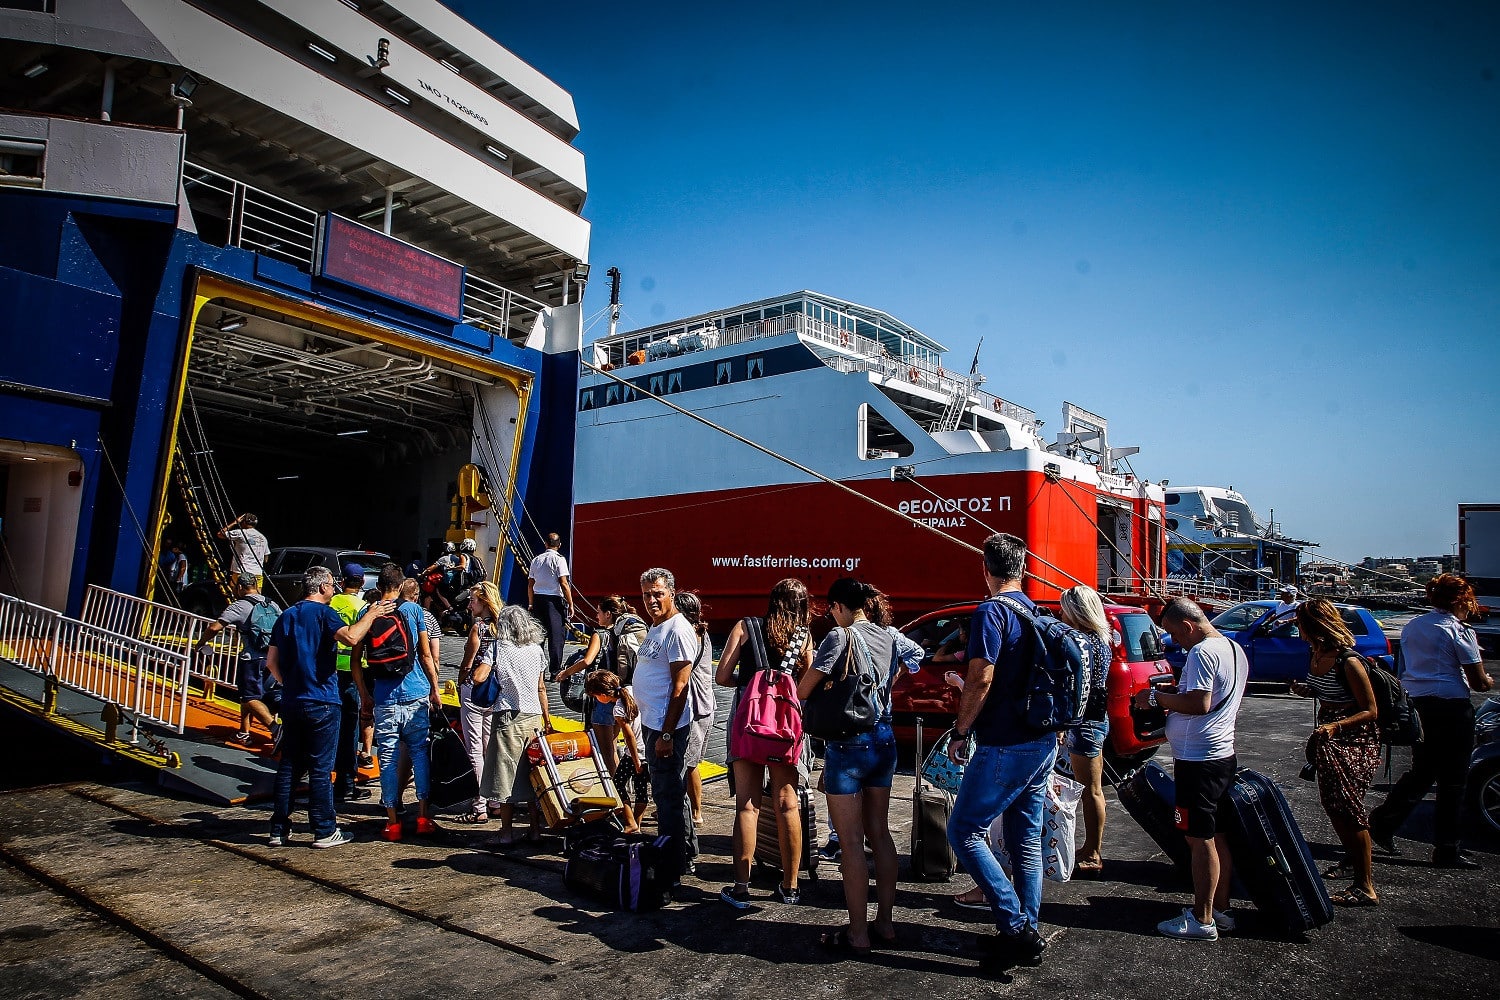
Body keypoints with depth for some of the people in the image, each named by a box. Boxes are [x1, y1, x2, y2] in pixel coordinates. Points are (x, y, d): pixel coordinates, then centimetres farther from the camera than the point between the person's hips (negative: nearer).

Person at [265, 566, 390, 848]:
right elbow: (351, 637, -29)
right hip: (321, 702, -7)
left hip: (291, 703, 7)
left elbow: (271, 662, 16)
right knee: (321, 769, -1)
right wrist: (371, 614, -16)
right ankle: (324, 831, 5)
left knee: (288, 766, 13)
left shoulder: (286, 616, 13)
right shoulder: (323, 613, -10)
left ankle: (279, 830, 17)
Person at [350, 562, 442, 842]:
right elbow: (425, 654, 1)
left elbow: (355, 659, 4)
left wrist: (364, 693, 13)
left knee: (387, 758, 6)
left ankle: (392, 822, 11)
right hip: (416, 695, 0)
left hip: (384, 698, 1)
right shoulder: (413, 609, 1)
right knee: (419, 752, 9)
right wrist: (435, 689, 9)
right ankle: (423, 816, 9)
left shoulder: (367, 613, 4)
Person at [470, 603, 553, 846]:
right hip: (533, 717, 4)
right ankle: (535, 829, 15)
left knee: (505, 775, 4)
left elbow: (478, 677, -13)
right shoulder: (536, 649, 8)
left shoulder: (496, 647, -2)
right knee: (532, 774, 10)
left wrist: (485, 655, 6)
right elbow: (541, 688, 10)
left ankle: (507, 832, 7)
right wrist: (547, 720, 17)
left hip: (507, 718, -4)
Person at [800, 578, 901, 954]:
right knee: (880, 834, 15)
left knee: (851, 842, 1)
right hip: (884, 740, 7)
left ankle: (858, 935, 9)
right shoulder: (888, 636, 6)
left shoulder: (841, 637, -14)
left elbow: (802, 691, -13)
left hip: (848, 743, -7)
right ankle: (884, 924, 24)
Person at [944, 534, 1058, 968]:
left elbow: (981, 679, -20)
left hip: (1005, 747, -9)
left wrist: (960, 732, -11)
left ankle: (1016, 927, -1)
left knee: (964, 831, 1)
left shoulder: (990, 613, -15)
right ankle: (1028, 934, 21)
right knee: (1027, 841, 15)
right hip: (1043, 743, 9)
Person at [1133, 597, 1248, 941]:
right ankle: (1221, 909, 25)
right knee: (1216, 835, 16)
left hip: (1197, 758, -10)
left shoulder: (1202, 652, -18)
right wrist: (1176, 693, 13)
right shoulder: (1235, 649, 13)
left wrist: (1157, 697, -14)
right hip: (1223, 754, 10)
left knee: (1199, 838, -2)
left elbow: (1199, 704, -26)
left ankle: (1202, 919, 6)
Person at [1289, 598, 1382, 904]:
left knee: (1348, 809, -6)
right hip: (1329, 741, 9)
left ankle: (1365, 887, 3)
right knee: (1332, 804, 19)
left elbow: (1370, 711, -20)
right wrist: (1305, 690, 0)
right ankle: (1352, 861, 38)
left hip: (1355, 743, -9)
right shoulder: (1316, 655, 2)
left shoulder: (1348, 662, -24)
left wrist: (1335, 726, -32)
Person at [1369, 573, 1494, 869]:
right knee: (1452, 780, 5)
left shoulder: (1411, 626, 11)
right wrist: (1489, 681, 14)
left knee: (1421, 772, 18)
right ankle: (1447, 850, 12)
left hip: (1414, 704, 6)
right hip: (1450, 708, -6)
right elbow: (1478, 682, -9)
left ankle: (1382, 822, 12)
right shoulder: (1459, 631, -9)